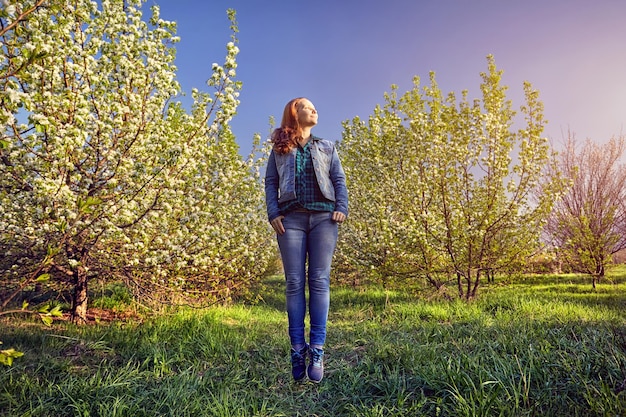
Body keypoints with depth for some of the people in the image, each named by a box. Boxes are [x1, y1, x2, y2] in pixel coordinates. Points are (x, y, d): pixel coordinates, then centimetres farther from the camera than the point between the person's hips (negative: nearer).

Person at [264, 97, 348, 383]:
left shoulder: (326, 147, 21)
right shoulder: (279, 149, 17)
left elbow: (339, 180, 13)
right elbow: (270, 182, 9)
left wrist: (342, 208, -3)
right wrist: (273, 213, -6)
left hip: (323, 217, 1)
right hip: (291, 218, -1)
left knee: (319, 281, -5)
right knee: (295, 282, -3)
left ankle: (317, 349, -3)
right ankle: (297, 349, 2)